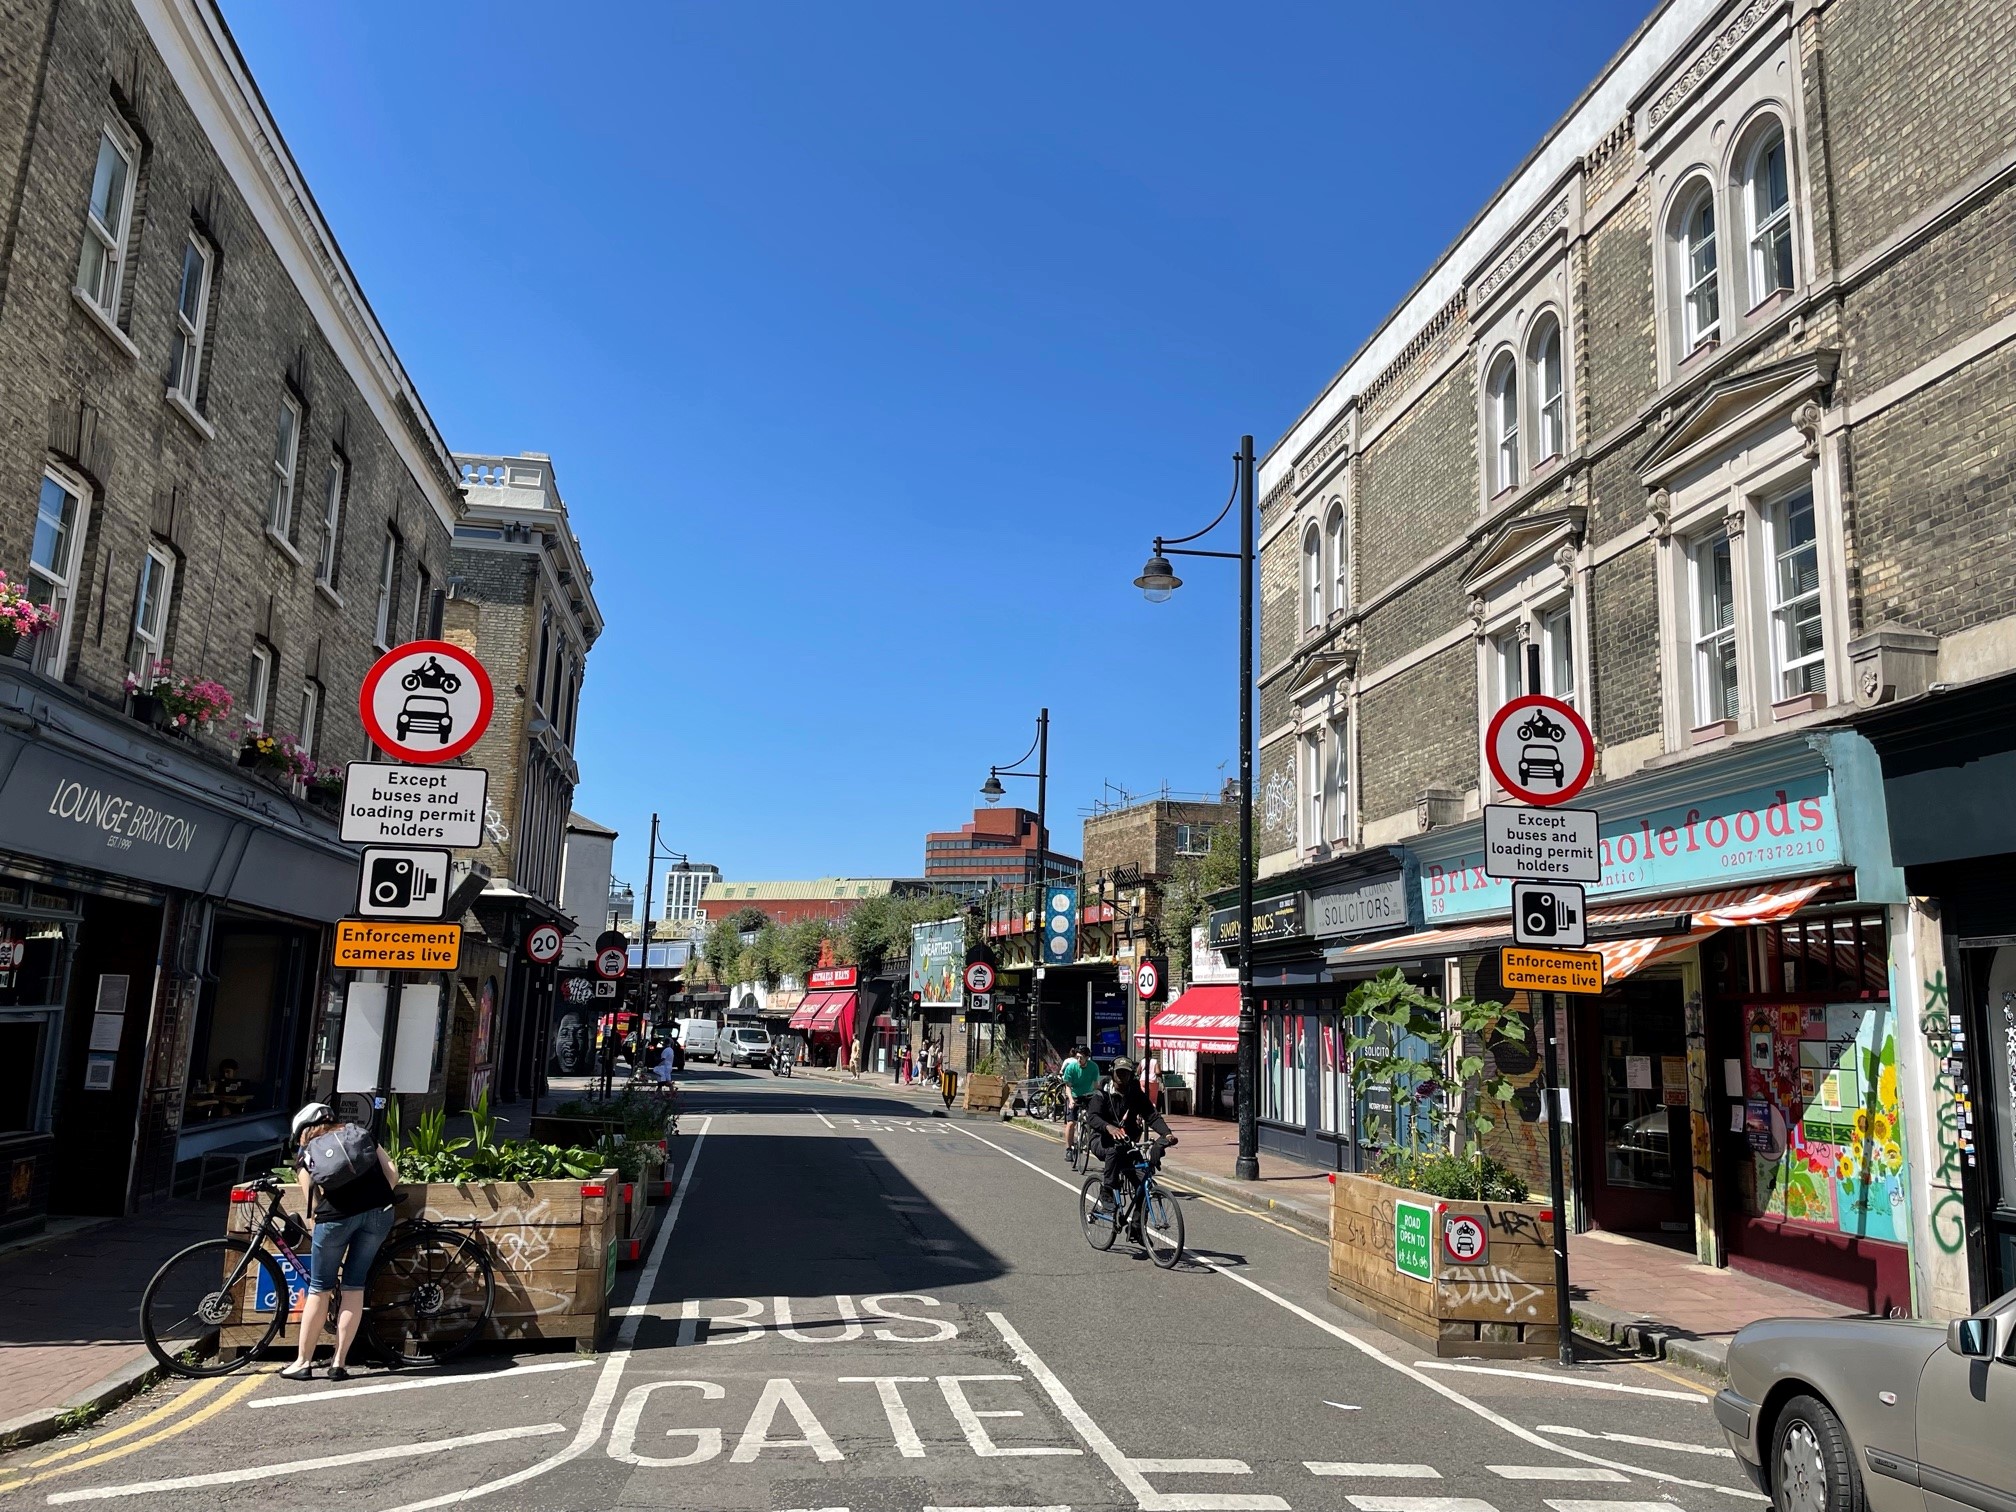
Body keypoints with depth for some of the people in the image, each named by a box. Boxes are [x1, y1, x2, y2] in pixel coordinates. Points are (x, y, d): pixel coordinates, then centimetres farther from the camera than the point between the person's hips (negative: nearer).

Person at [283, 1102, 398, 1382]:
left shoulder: (307, 1152, 19)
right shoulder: (361, 1134, 24)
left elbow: (312, 1204, 11)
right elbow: (393, 1174, 13)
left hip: (336, 1215, -2)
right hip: (378, 1212, 2)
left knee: (319, 1290, 14)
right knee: (354, 1287, 13)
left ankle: (303, 1361, 21)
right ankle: (339, 1362, 15)